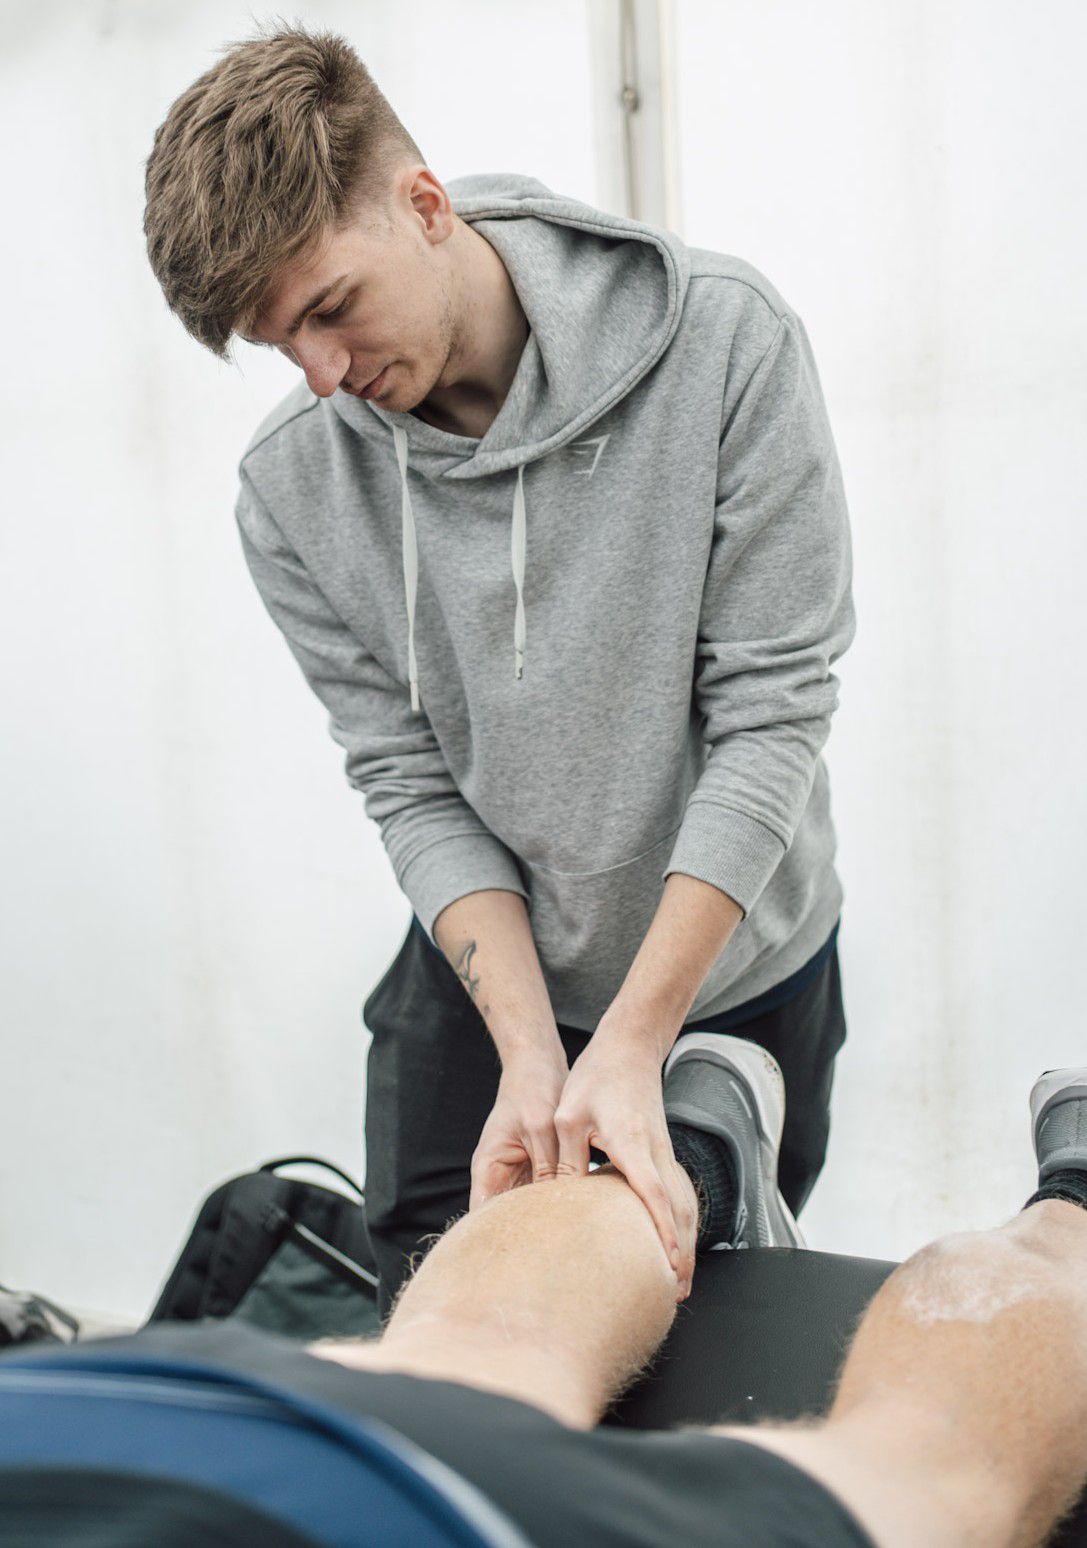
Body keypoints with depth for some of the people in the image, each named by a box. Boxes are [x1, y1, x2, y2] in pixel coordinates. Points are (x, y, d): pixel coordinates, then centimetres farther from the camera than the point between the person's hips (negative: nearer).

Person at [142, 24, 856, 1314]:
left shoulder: (723, 344, -21)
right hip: (481, 970, 1)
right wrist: (531, 1053, -24)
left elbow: (773, 710, -21)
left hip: (738, 964, -1)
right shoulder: (290, 491, -14)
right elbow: (413, 789, -11)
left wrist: (630, 1045, -25)